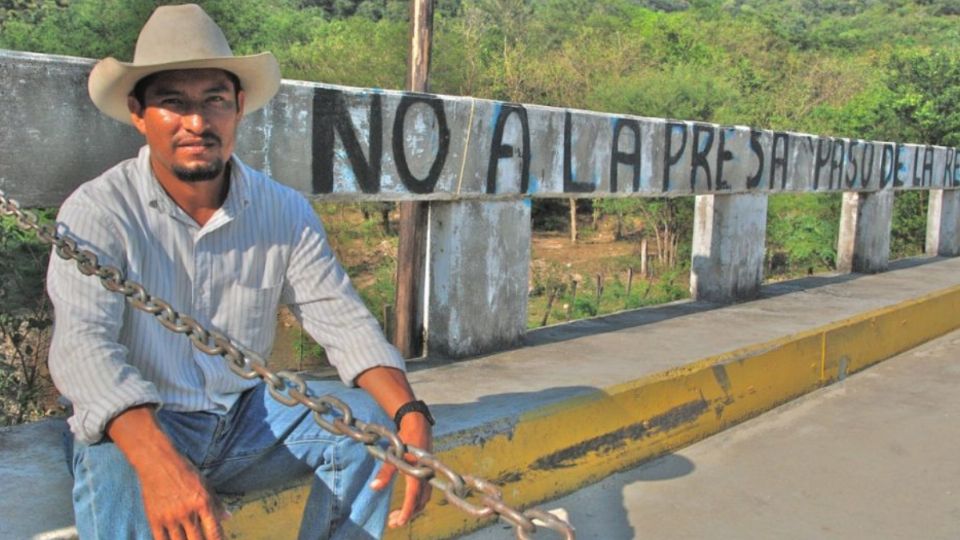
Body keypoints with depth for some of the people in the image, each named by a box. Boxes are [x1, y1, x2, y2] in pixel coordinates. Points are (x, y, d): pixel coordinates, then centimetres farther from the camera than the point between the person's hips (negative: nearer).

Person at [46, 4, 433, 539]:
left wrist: (411, 415, -26)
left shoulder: (286, 212, -3)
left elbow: (343, 319, -7)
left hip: (248, 417, 4)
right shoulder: (97, 212, -14)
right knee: (116, 472, -36)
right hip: (137, 428, -3)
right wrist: (158, 460, -45)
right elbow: (82, 344, -27)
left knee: (365, 420, -18)